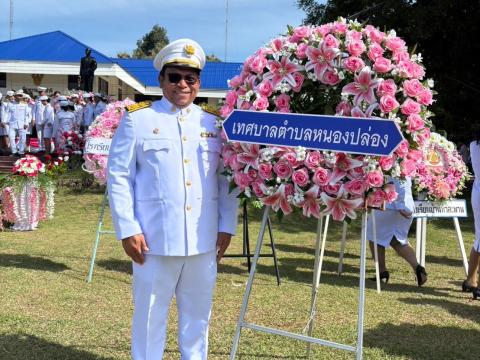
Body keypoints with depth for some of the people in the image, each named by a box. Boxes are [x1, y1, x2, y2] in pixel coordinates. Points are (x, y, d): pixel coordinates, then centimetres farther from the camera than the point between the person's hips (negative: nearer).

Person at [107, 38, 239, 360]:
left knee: (198, 315, 14)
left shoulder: (214, 123, 11)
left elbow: (227, 178, 11)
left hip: (204, 239, 3)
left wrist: (227, 226, 4)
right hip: (155, 238, -3)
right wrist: (128, 229, -10)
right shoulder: (137, 119, 1)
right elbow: (119, 177, -3)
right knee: (150, 315, 7)